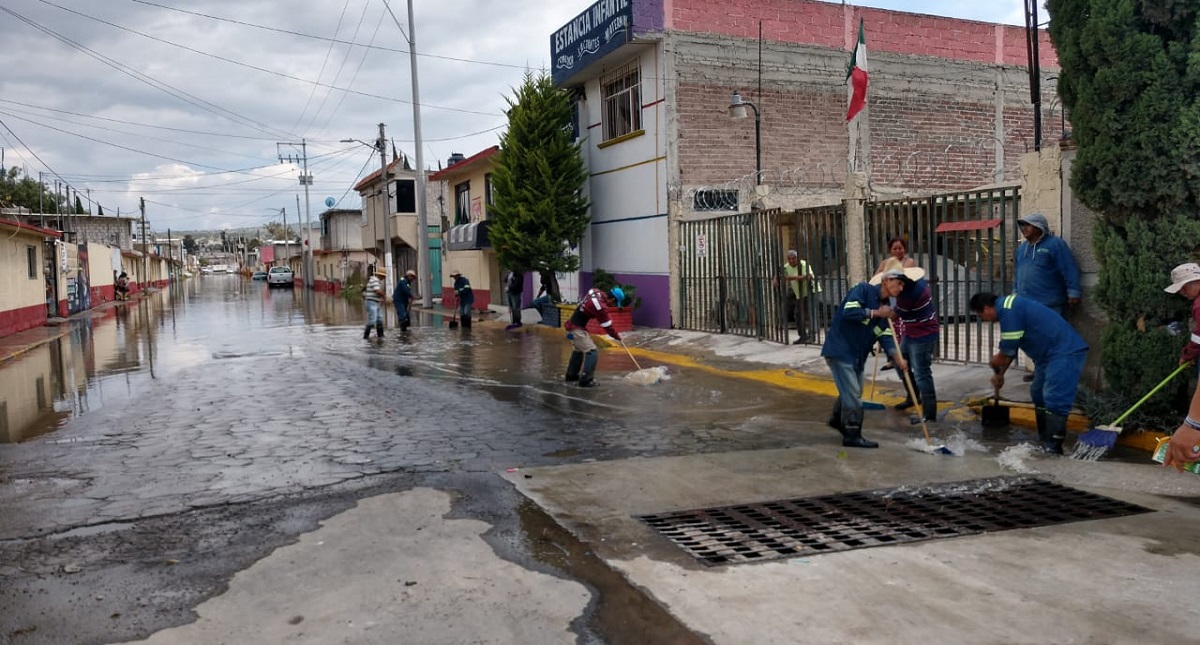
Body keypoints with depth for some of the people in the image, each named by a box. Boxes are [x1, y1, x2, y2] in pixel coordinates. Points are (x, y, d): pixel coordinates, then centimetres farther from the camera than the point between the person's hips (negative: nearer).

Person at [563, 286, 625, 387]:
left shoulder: (595, 291, -3)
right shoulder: (600, 306, -24)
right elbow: (607, 326, -12)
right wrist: (617, 336, 4)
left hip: (572, 324, 9)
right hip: (577, 328, -9)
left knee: (579, 350, 26)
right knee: (591, 352, -10)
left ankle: (571, 375, 40)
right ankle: (585, 380, -8)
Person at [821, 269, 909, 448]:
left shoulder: (886, 310, 11)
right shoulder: (864, 289, -10)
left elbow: (885, 337, 1)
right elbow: (849, 311, -25)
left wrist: (898, 358, -15)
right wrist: (875, 313, -17)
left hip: (857, 355, 9)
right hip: (839, 349, -9)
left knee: (851, 391, 21)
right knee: (853, 393, -9)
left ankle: (838, 420, 43)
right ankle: (852, 435, 0)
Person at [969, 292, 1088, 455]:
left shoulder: (1007, 311, -18)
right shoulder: (1008, 306, 16)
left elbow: (1007, 351, -16)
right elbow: (1011, 348, 25)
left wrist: (996, 367, 4)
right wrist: (1000, 373, 29)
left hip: (1066, 352, -11)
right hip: (1050, 353, 11)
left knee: (1054, 400, -12)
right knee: (1038, 394, 16)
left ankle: (1053, 447, -11)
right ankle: (1044, 440, 22)